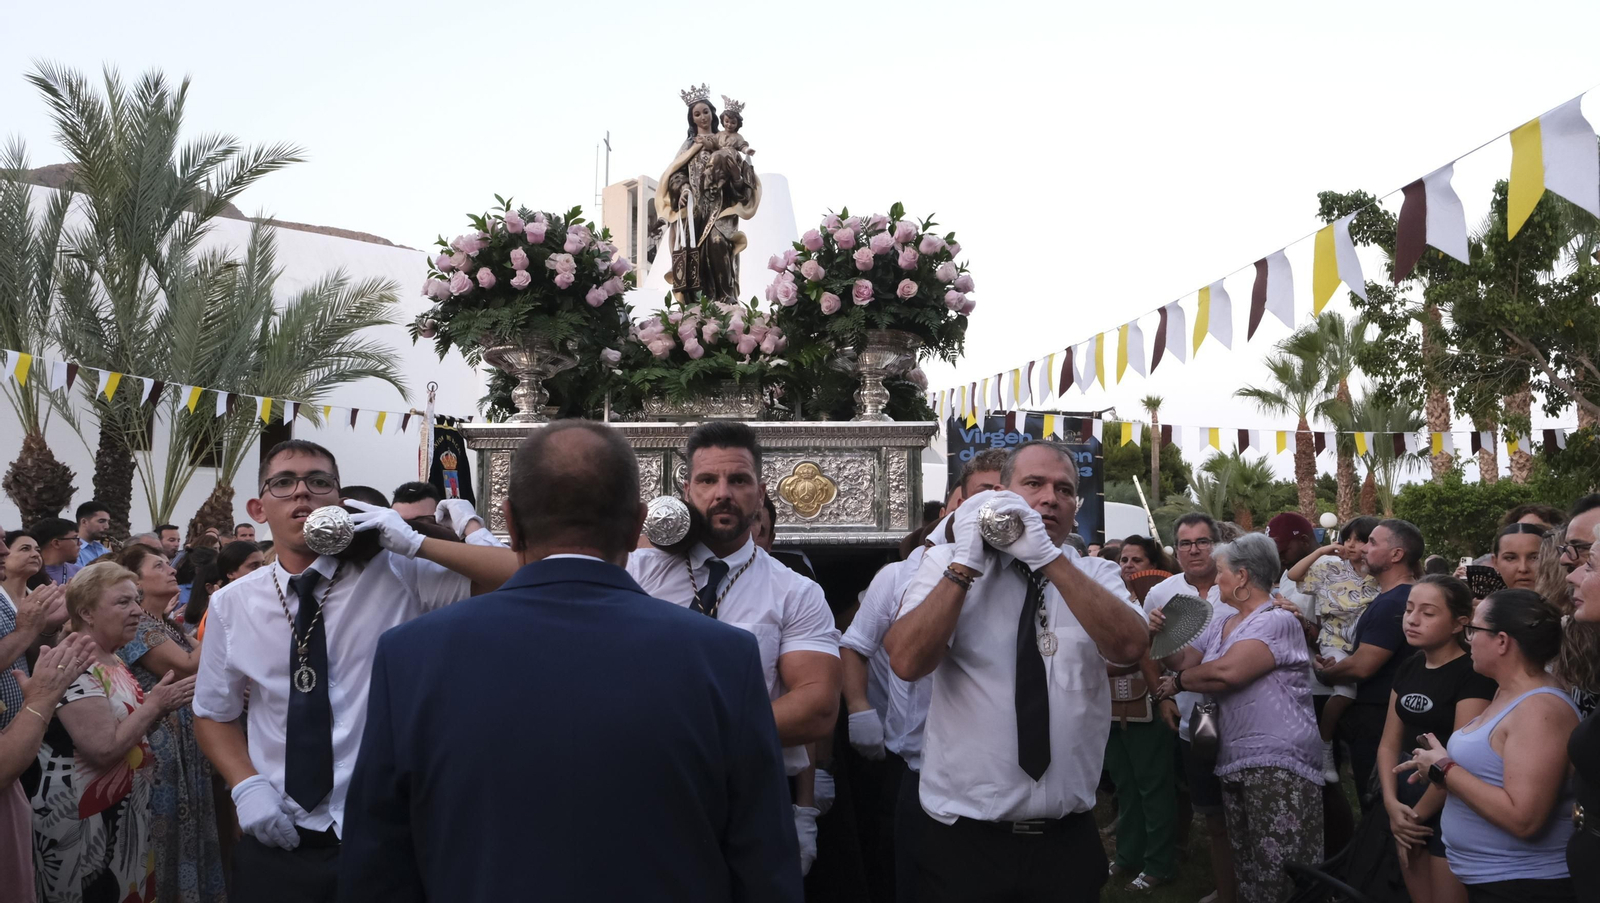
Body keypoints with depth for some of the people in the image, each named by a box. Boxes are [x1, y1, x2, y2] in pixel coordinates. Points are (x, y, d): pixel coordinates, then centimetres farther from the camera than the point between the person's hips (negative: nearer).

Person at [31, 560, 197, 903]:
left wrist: (161, 705, 0)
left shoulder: (112, 660, 9)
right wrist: (153, 705, -16)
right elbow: (104, 749, -27)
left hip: (121, 808, 10)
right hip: (83, 818, -9)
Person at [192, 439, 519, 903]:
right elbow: (213, 714, 13)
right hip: (278, 842, 2)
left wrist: (417, 545, -21)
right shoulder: (232, 604, 1)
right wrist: (247, 785, -4)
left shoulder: (399, 575, -7)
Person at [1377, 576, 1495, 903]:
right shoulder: (1409, 667, 8)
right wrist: (1392, 803, -7)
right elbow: (1390, 742, 8)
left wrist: (1417, 815, -9)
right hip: (1406, 807, 7)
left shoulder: (1473, 674, -15)